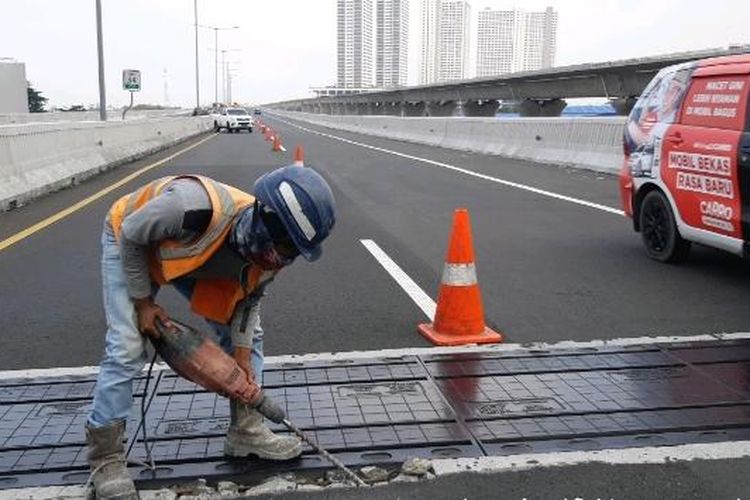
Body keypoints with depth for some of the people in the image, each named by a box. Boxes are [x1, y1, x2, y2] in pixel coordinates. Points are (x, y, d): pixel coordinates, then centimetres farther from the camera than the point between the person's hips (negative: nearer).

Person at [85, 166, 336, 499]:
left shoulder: (268, 253, -26)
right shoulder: (195, 207, -47)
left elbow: (248, 297, -5)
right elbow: (131, 235, -28)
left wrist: (242, 353, -10)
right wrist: (143, 302, -20)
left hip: (199, 263, 6)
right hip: (131, 246, -5)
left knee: (248, 333, 1)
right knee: (126, 349, -15)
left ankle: (246, 432, 13)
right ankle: (105, 459, 1)